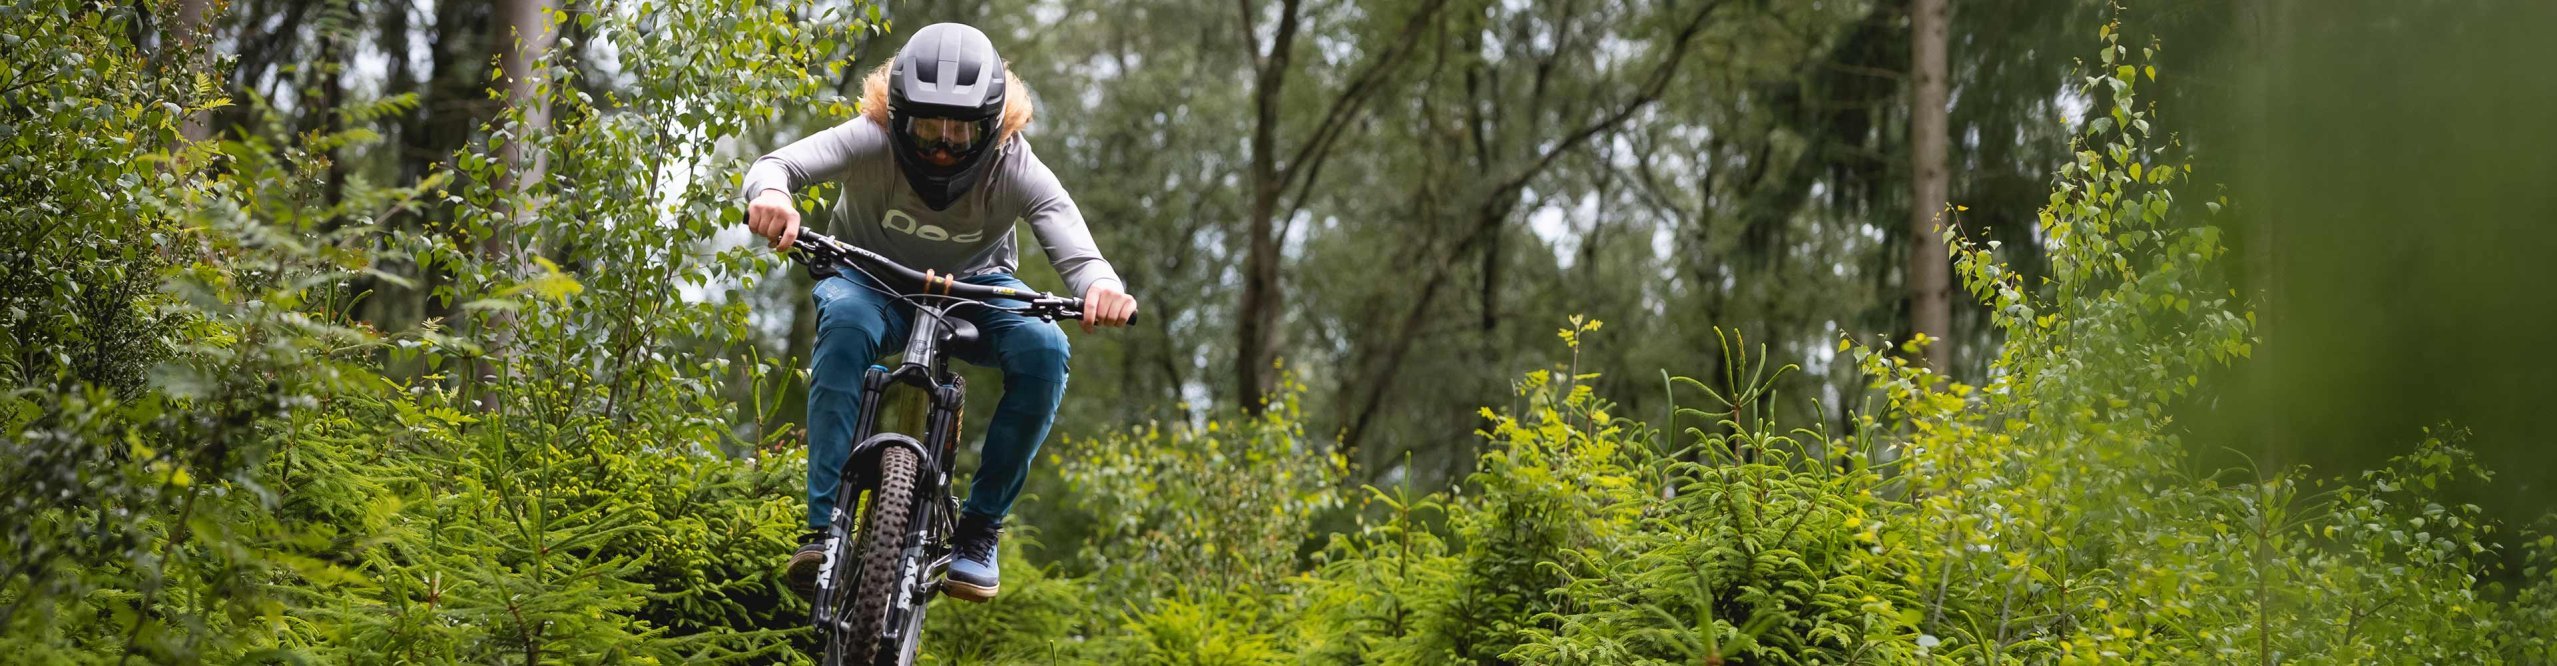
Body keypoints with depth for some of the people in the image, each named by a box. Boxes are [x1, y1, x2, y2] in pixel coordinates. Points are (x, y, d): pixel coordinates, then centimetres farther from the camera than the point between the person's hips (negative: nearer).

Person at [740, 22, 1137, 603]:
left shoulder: (1016, 170, -26)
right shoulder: (872, 142, -28)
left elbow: (1075, 251, -38)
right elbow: (780, 163, -42)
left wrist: (1102, 287, -63)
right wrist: (768, 192, -68)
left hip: (974, 288, 1)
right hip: (874, 279, -1)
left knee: (1044, 350, -29)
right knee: (845, 323, -37)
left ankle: (980, 528, -14)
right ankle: (825, 524, -35)